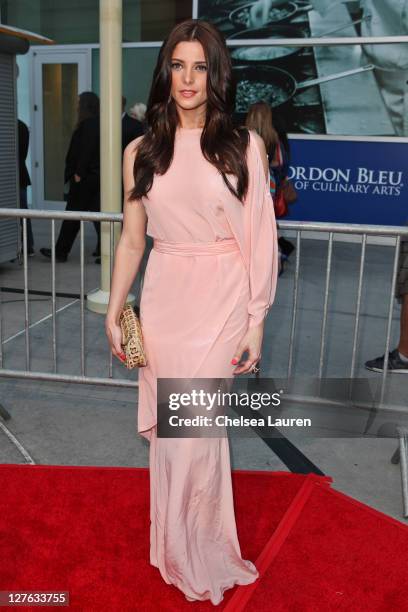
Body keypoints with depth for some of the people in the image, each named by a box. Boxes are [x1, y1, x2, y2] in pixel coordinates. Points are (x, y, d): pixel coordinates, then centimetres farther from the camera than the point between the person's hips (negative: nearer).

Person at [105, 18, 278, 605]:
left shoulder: (245, 146, -1)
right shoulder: (141, 152, 6)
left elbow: (261, 242, -2)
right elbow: (131, 240, 10)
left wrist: (256, 323, -5)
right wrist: (113, 312, 5)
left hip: (222, 300, -2)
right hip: (163, 298, 3)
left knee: (196, 426, -1)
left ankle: (199, 556, 26)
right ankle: (179, 550, 33)